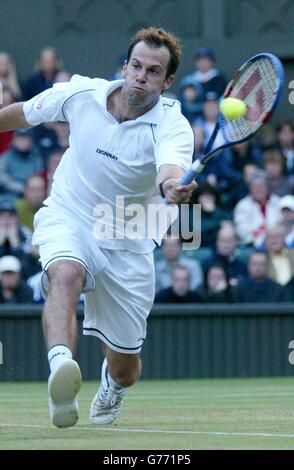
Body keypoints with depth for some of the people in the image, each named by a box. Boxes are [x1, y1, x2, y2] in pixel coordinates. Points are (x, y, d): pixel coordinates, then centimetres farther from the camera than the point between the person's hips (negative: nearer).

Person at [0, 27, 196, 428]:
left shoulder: (172, 126, -22)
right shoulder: (80, 94, -13)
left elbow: (171, 169, -45)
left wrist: (174, 186, -68)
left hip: (127, 242, 0)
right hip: (67, 219, 0)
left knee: (125, 368, 9)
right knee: (66, 274, -37)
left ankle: (112, 386, 48)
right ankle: (61, 367, -60)